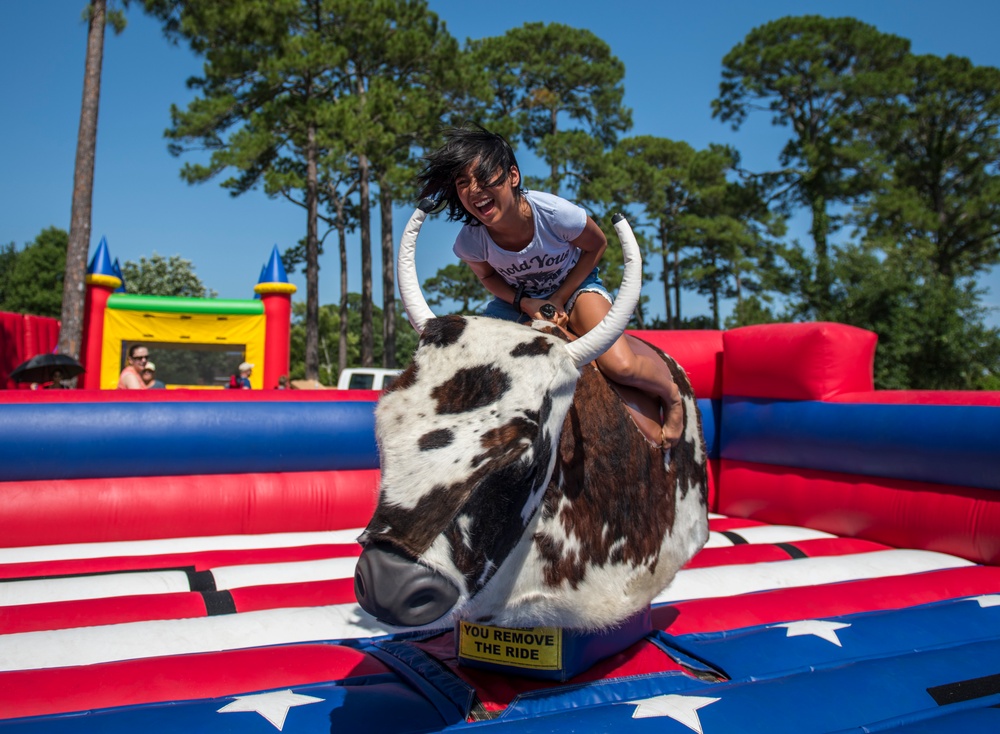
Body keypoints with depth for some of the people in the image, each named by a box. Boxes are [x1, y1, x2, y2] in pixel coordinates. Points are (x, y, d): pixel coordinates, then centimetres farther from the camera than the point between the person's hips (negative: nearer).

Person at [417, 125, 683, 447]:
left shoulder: (555, 213, -33)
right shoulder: (468, 243, -25)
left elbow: (597, 245, -11)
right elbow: (488, 277, -2)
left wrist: (558, 300, -17)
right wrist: (524, 302, -21)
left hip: (575, 286, -3)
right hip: (516, 300, 3)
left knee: (621, 366, -27)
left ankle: (672, 395, 7)